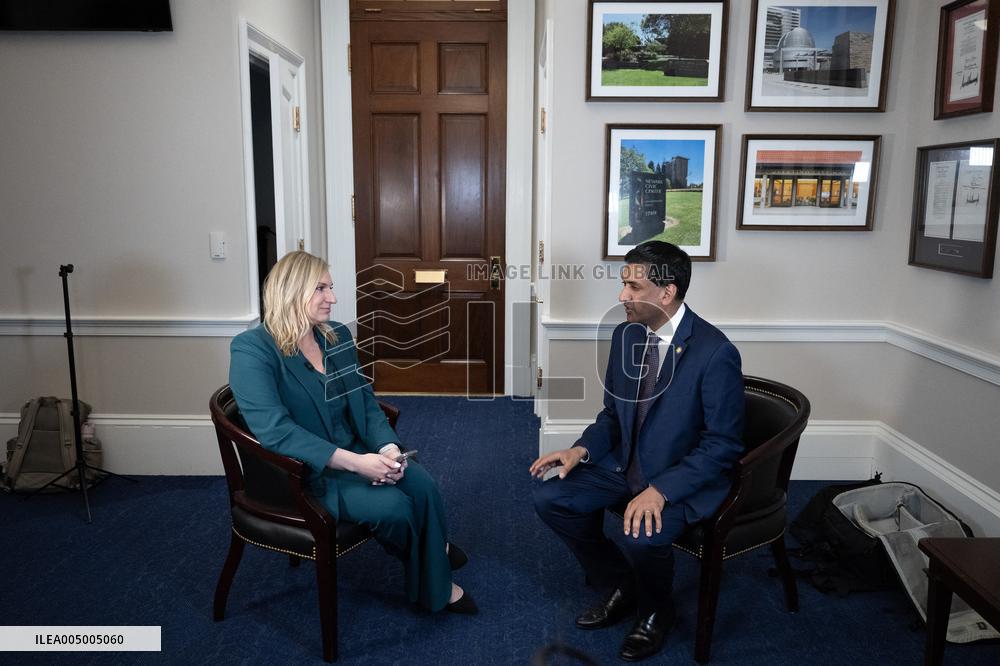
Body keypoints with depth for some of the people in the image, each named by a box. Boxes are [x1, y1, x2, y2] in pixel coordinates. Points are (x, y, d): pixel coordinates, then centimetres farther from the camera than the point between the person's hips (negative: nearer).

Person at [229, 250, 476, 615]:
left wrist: (388, 447, -15)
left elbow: (366, 402, 7)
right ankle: (429, 576, 6)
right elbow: (275, 431, -25)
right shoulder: (252, 349, -15)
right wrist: (354, 462, -31)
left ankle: (435, 581, 4)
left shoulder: (338, 335, 7)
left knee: (421, 484, -20)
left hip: (355, 453, 6)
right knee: (392, 505, -25)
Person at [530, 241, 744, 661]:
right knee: (550, 499, -8)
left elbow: (723, 444, -19)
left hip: (684, 477, -6)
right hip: (625, 463, 7)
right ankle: (621, 587, 14)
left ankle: (655, 611, 6)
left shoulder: (715, 352, -22)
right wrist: (582, 449, -9)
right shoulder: (626, 334, -1)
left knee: (643, 535, -32)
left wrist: (661, 490, -28)